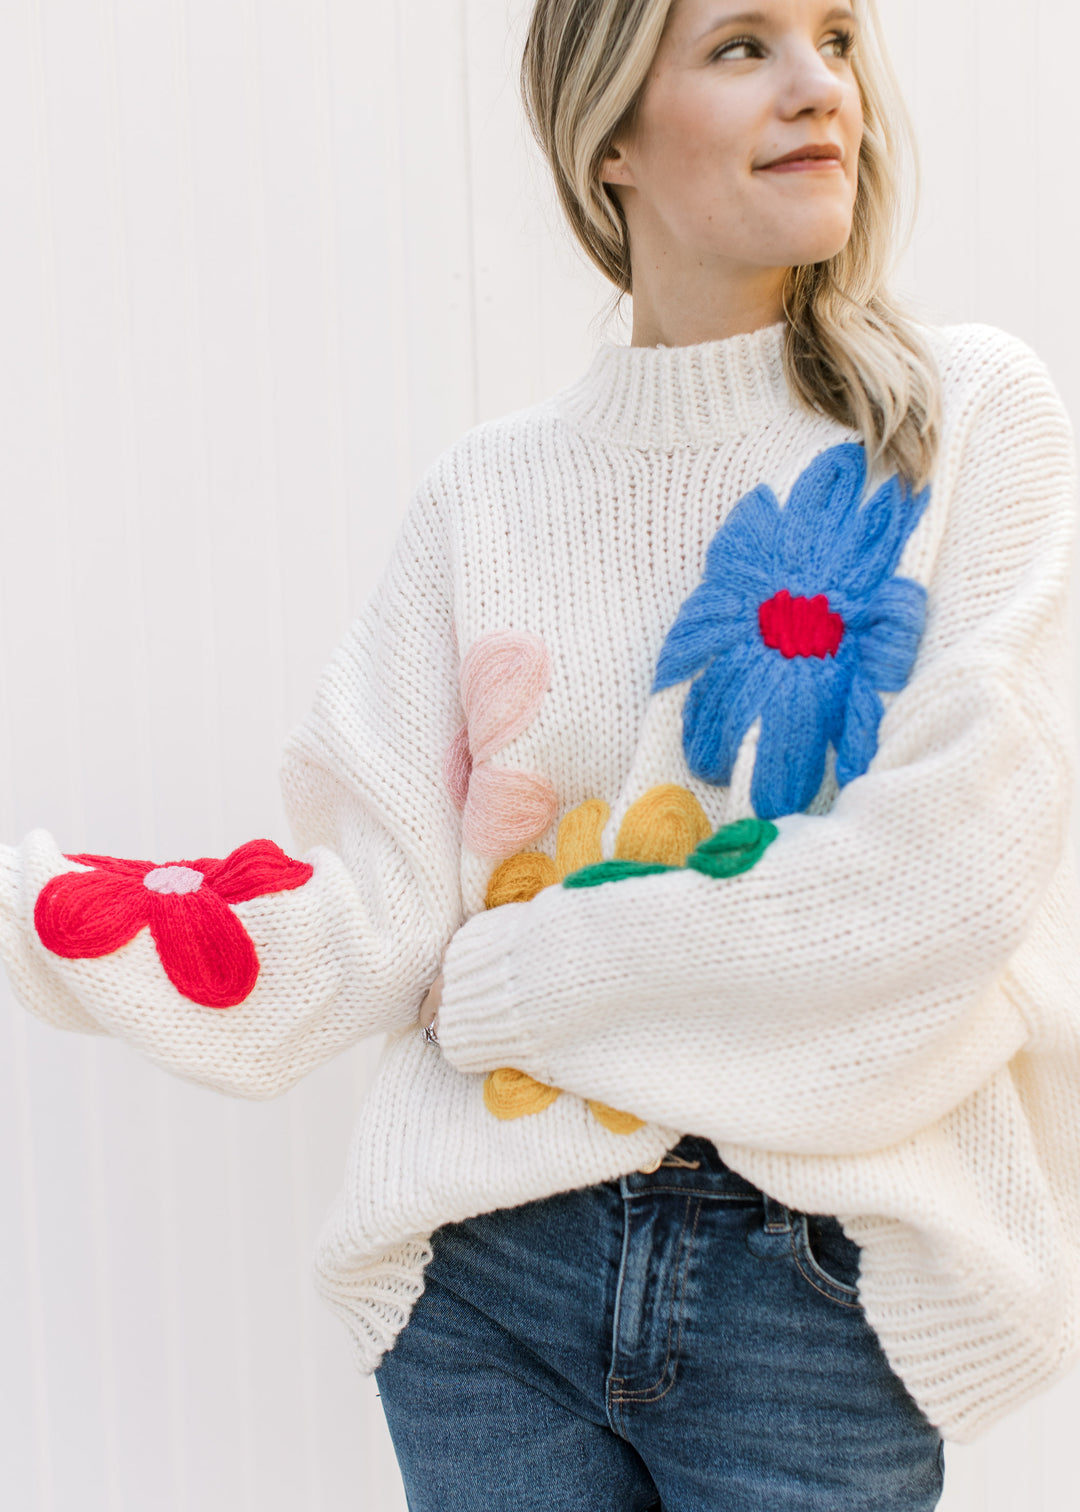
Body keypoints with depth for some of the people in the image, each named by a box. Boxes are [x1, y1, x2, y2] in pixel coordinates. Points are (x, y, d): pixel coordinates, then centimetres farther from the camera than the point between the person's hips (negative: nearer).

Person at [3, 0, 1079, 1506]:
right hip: (491, 1273, 2)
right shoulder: (486, 491, 2)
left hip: (821, 1283, -1)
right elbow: (369, 906, -5)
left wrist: (505, 981, -9)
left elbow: (953, 874, -14)